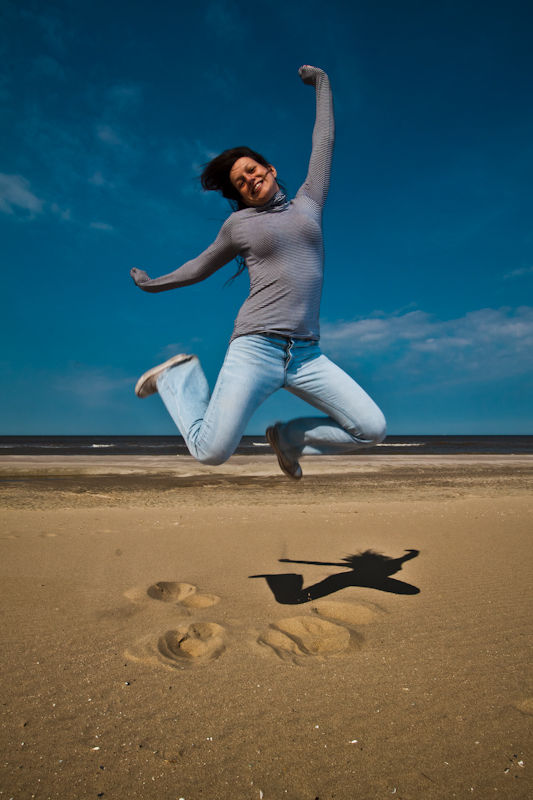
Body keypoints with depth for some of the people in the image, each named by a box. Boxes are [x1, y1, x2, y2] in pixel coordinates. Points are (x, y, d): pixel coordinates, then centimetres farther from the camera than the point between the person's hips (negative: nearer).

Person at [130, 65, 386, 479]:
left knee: (373, 430, -6)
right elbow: (202, 266, 27)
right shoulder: (239, 223, 12)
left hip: (306, 355, 3)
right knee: (211, 452, -12)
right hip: (256, 348, -3)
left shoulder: (307, 204, 17)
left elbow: (324, 144, 30)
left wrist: (322, 84, 42)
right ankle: (179, 375, 16)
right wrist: (153, 282, 37)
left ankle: (288, 437, 16)